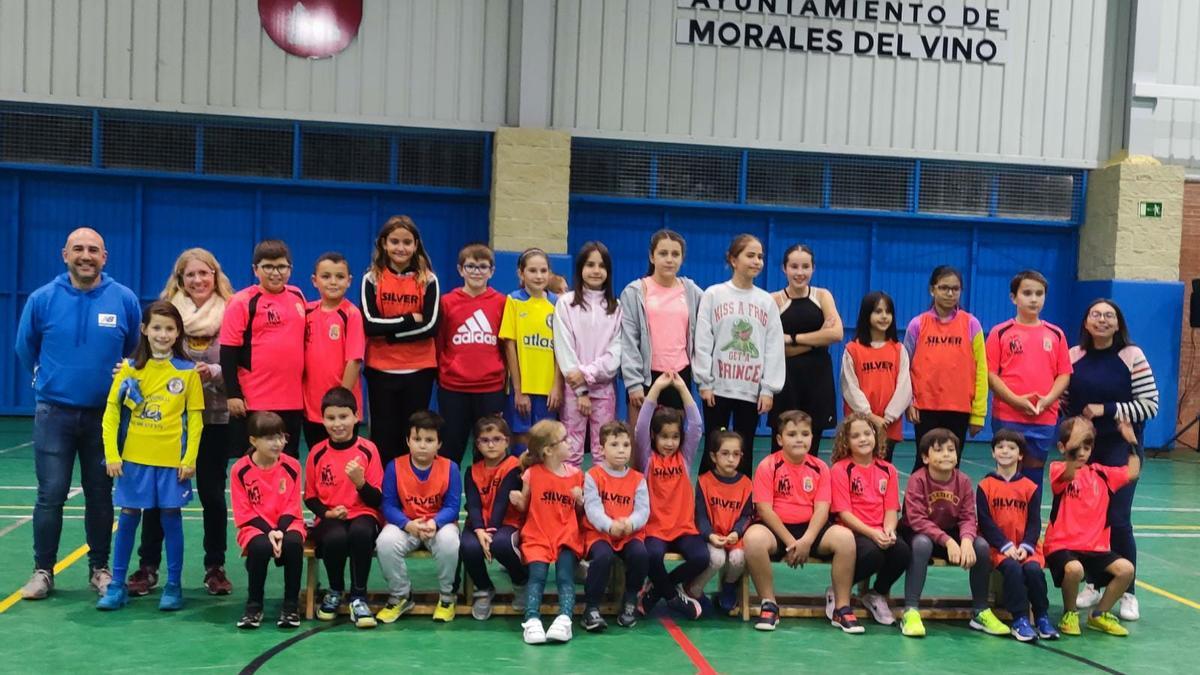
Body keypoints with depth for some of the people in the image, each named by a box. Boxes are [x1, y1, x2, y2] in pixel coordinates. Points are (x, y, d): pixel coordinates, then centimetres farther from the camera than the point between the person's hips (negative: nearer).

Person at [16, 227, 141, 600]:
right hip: (54, 413, 0)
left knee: (100, 495, 9)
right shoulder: (42, 299, -4)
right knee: (51, 495, 1)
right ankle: (43, 570, 13)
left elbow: (136, 351, 9)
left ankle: (99, 568, 21)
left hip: (105, 413, 1)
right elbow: (26, 348, 11)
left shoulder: (124, 300, -5)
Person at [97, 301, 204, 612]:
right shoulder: (130, 368, 2)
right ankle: (117, 585, 16)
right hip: (134, 458, 1)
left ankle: (174, 586, 15)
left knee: (171, 518, 5)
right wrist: (111, 454, -5)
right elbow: (112, 411, 2)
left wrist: (190, 459, -7)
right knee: (128, 517, 7)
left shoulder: (188, 371, -1)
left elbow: (195, 418, -1)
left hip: (172, 461, -1)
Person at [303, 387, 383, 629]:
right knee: (336, 537, -34)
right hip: (329, 518, 1)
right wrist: (327, 513, -9)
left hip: (362, 515, -1)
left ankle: (358, 597, -18)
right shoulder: (317, 453, 2)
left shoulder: (368, 450, -2)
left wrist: (360, 482, -21)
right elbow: (310, 497, 10)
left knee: (361, 532, -37)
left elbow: (377, 500, -3)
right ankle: (335, 592, -1)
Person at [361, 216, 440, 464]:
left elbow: (431, 326, -8)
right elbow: (369, 325, -8)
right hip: (380, 370, 0)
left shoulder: (428, 280, 2)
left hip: (419, 370, 0)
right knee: (384, 437, 4)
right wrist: (410, 320, -12)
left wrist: (389, 331, -12)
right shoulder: (372, 279, 2)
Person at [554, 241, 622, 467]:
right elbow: (564, 349, -5)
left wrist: (587, 374, -14)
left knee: (604, 452, 5)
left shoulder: (615, 307, 7)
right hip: (573, 387, -2)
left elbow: (616, 352, -1)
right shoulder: (565, 303, 0)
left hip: (604, 388, 2)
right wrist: (581, 390, -10)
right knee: (571, 451, 0)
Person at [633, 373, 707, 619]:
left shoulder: (684, 457, 10)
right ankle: (674, 595, -2)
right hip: (654, 527, -3)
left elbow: (696, 425, 1)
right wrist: (656, 388, -12)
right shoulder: (646, 459, 3)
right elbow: (640, 427, -10)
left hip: (684, 527, 3)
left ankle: (657, 588, 1)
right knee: (653, 555, -33)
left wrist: (682, 388, -3)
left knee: (701, 557, -24)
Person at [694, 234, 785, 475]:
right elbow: (703, 341, -3)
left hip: (752, 390, 2)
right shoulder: (713, 294, 0)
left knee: (745, 453, 9)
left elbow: (775, 347, 3)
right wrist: (704, 382, -8)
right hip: (718, 387, -2)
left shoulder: (767, 301, 7)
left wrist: (769, 389, -3)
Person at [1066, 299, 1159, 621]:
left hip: (1120, 449, -3)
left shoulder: (1132, 357, -5)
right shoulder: (1073, 356, 5)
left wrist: (1106, 410, -15)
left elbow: (1150, 405, -8)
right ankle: (1091, 585, 21)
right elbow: (1063, 401, 13)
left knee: (1117, 519, -6)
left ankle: (1128, 593, 7)